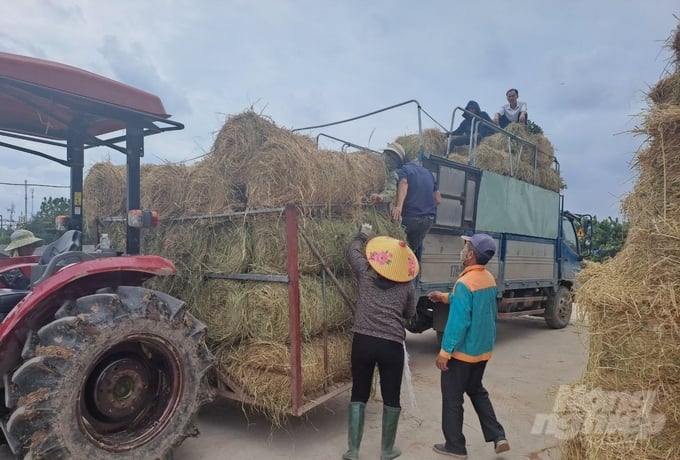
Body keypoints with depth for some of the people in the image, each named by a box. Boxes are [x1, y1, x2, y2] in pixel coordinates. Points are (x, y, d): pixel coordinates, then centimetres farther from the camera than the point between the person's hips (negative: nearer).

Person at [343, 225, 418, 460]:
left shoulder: (366, 274, 1)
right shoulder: (408, 286, 2)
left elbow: (353, 251, 19)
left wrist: (362, 234, 35)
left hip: (363, 341, 1)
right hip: (392, 345, 0)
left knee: (358, 395, 13)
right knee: (391, 399, 15)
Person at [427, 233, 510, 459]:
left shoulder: (465, 283, -25)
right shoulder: (489, 279, 2)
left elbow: (458, 322, -26)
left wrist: (444, 352, -19)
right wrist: (446, 297, 19)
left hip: (462, 351, -8)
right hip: (483, 349, 8)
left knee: (452, 398, 8)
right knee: (477, 391, 25)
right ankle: (498, 436, 23)